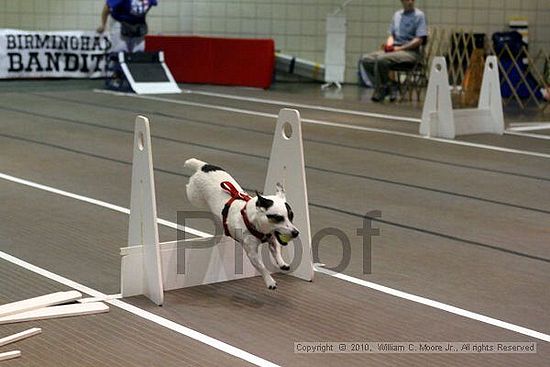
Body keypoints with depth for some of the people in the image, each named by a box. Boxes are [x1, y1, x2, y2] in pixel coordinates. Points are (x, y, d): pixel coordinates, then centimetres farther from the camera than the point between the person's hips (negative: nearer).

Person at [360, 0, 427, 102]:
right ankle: (388, 88, -11)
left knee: (381, 59, -32)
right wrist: (389, 44, -2)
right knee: (366, 59, -12)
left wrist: (399, 48, -15)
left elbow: (419, 40, -10)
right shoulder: (397, 14, 19)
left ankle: (382, 90, -12)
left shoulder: (419, 15, -2)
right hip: (393, 50, 7)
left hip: (411, 52, -7)